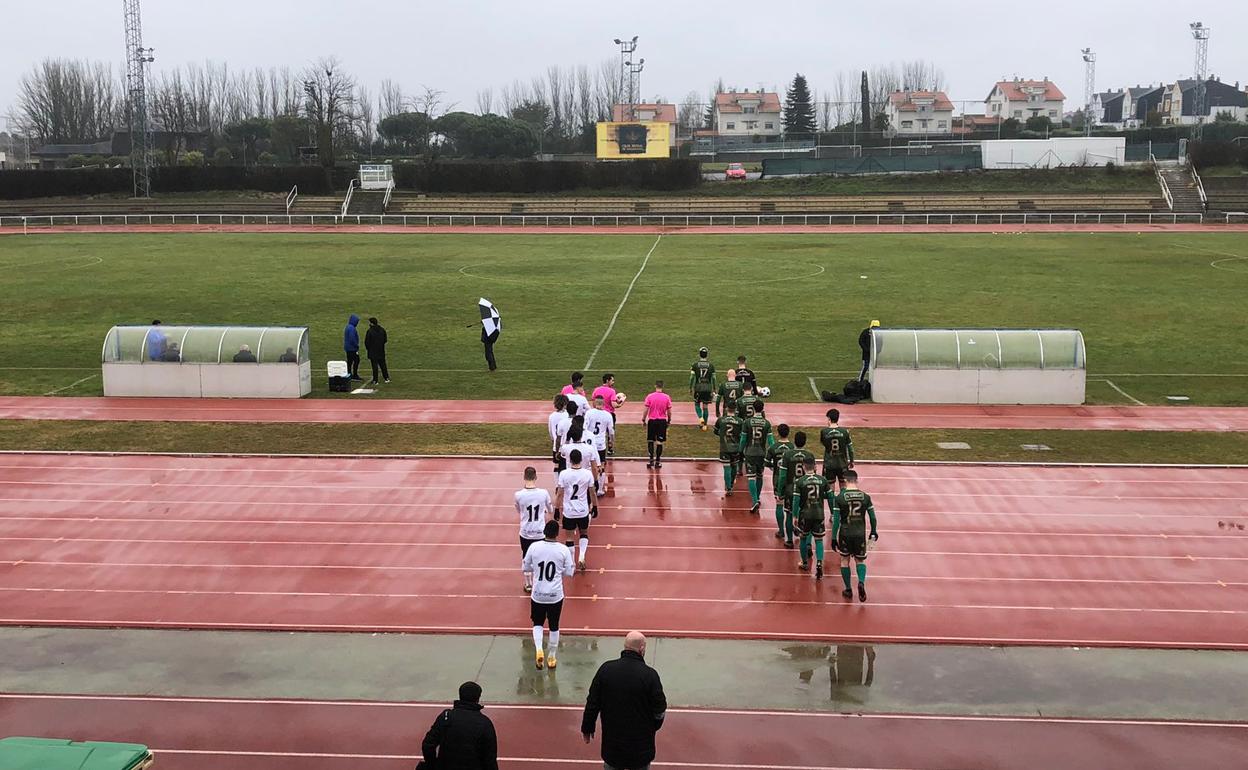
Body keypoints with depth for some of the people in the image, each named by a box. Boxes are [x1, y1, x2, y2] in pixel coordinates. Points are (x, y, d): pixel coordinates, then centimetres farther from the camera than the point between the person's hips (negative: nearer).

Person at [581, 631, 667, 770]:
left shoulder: (606, 669, -9)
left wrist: (587, 728, 12)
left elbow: (592, 702, -2)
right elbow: (660, 710, -9)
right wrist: (653, 727, 12)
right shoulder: (649, 675, -17)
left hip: (611, 739, 2)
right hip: (641, 742, -2)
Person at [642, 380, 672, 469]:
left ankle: (651, 460, 2)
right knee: (660, 442, 6)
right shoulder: (667, 397, -3)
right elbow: (669, 411, 1)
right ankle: (657, 462, 9)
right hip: (662, 421, 1)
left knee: (650, 441, 11)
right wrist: (669, 420, 15)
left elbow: (646, 410, -5)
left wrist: (643, 420, 6)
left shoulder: (649, 396, -5)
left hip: (652, 421, -1)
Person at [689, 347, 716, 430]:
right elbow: (713, 379, 2)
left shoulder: (695, 365, -4)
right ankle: (704, 425, 12)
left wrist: (690, 388, 5)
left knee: (697, 404, 16)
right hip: (708, 388, 1)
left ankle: (700, 418, -9)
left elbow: (692, 377, -4)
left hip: (698, 388, -1)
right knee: (705, 407, 10)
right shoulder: (711, 365, 1)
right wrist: (714, 391, 9)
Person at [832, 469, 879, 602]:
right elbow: (872, 517, 3)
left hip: (845, 534, -1)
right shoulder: (865, 497, -3)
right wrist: (873, 532, 19)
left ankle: (848, 590, 20)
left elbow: (836, 519, -9)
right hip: (860, 534, 1)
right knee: (860, 560, 18)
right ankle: (861, 582, -8)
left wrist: (834, 537, -2)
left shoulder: (840, 498, -9)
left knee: (845, 560, 17)